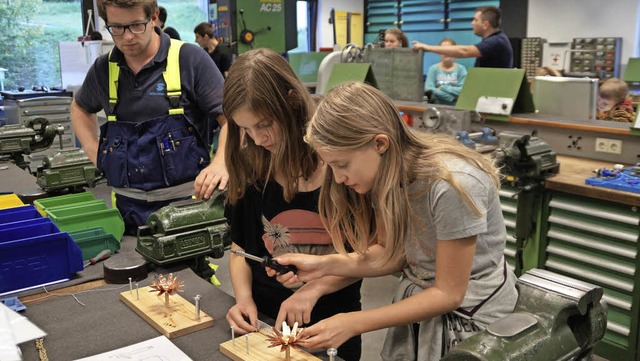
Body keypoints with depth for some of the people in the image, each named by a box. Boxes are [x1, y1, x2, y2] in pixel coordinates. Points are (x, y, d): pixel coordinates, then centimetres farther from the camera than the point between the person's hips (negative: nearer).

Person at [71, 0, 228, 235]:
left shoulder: (190, 59, -7)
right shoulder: (104, 69, 8)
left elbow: (232, 118, -11)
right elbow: (80, 108, 28)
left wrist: (220, 163, -29)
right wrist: (94, 152, 11)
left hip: (186, 200, -4)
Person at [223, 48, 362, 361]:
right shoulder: (249, 166, -7)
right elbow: (240, 246, 3)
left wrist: (315, 289, -19)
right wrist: (243, 296, -13)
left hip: (331, 324, -2)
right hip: (262, 320, 3)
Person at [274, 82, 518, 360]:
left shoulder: (453, 185, -32)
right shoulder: (386, 172, -10)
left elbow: (448, 294, -22)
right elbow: (392, 254, 0)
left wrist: (353, 323, -23)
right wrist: (325, 265, -15)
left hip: (470, 318, -6)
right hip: (420, 303, 6)